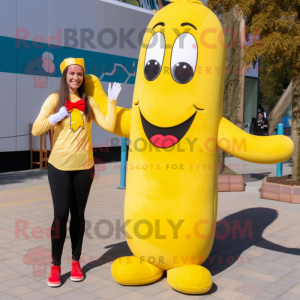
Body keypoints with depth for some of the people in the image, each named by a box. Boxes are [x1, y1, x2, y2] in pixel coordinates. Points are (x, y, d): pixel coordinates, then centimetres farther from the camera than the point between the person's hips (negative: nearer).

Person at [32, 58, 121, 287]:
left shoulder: (89, 101, 6)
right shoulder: (54, 99, -1)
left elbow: (109, 126, -2)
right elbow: (36, 130, -7)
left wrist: (112, 100, -3)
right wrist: (55, 118, -18)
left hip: (84, 166, 2)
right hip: (59, 166, -2)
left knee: (78, 214, 9)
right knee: (61, 214, -3)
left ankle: (76, 261, 22)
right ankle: (55, 266, 11)